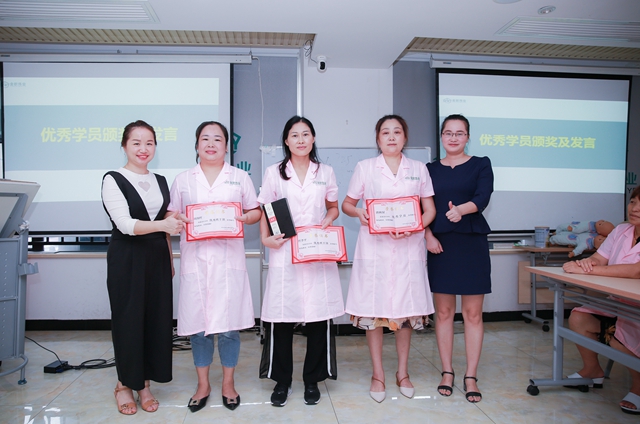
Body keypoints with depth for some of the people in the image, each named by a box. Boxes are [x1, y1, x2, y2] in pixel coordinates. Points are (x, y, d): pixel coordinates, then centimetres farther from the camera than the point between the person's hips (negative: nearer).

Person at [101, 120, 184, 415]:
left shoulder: (160, 181, 11)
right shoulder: (113, 179, -5)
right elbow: (125, 224, -17)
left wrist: (170, 260, 13)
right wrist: (162, 225, -30)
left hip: (157, 258, 5)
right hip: (127, 258, -4)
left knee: (158, 318, 5)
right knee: (128, 319, 3)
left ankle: (144, 384, 21)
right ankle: (125, 384, 22)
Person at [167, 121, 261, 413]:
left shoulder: (240, 177, 10)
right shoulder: (183, 179, 12)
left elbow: (256, 211, 11)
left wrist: (243, 218, -10)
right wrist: (179, 221, -9)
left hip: (228, 258, -1)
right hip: (195, 259, 1)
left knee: (229, 325, 0)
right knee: (197, 323, 5)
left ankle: (228, 384, 21)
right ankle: (203, 385, 23)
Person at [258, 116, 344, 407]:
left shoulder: (325, 172, 11)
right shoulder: (274, 173, 7)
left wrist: (328, 220, -2)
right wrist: (265, 238, -9)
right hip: (284, 254, -1)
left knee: (319, 317, 2)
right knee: (281, 318, 0)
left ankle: (312, 380, 20)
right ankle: (282, 380, 19)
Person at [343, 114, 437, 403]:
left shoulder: (418, 169, 11)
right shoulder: (365, 167, 7)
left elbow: (430, 209, 8)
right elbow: (347, 203, 9)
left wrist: (413, 227, -11)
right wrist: (358, 213, -13)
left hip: (408, 247, 1)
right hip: (374, 246, -1)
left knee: (407, 308, 5)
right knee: (373, 309, 0)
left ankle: (402, 372, 22)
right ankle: (378, 375, 15)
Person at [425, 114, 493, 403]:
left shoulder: (480, 164, 4)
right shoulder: (431, 170, 10)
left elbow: (483, 197, -13)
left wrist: (460, 209, -33)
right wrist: (428, 235, -13)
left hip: (472, 244, -1)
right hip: (440, 245, 2)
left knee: (473, 314, 3)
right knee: (443, 312, 7)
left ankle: (471, 377, 15)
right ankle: (447, 372, 20)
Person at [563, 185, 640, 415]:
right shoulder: (621, 231, 5)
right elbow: (598, 259, 0)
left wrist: (589, 270, -36)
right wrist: (583, 263, -25)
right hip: (618, 305, 7)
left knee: (617, 337, -29)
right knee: (578, 318, -10)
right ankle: (592, 370, 13)